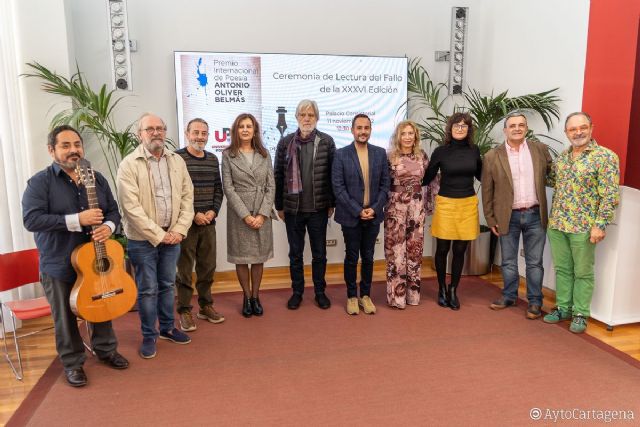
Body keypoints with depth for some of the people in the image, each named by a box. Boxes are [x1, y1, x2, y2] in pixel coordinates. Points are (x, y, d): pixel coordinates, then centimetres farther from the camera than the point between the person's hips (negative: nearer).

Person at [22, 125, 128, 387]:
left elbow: (113, 211, 8)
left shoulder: (97, 179, 5)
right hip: (59, 265, -4)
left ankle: (106, 350, 39)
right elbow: (31, 219, -21)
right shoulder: (40, 182, -11)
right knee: (65, 318, 11)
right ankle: (73, 363, 29)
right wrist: (76, 220, -28)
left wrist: (108, 227, -16)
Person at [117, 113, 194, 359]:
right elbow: (131, 207, -16)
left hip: (171, 236, 4)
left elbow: (187, 197, 5)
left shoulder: (177, 161, 6)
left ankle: (167, 328, 33)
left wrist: (179, 230, -6)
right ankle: (149, 336, 21)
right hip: (143, 239, -4)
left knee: (167, 285, 16)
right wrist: (158, 235, -16)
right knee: (147, 289, 5)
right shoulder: (129, 165, -10)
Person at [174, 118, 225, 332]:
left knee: (207, 266, 12)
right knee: (185, 268, 3)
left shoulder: (212, 159, 10)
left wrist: (213, 211, -4)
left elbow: (218, 189, 12)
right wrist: (193, 215, -15)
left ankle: (206, 306, 26)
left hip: (208, 222, 5)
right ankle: (184, 311, 15)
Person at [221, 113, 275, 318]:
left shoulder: (264, 155, 6)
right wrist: (245, 215, -13)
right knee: (241, 257, 6)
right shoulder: (228, 155, 0)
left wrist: (262, 214, -9)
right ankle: (247, 297, 21)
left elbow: (271, 187, 2)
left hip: (262, 213, 2)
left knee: (259, 257, 8)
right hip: (239, 214, -2)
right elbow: (228, 188, -6)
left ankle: (255, 297, 21)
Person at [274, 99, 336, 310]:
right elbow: (278, 175, 2)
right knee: (295, 253, 11)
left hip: (318, 208, -1)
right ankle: (297, 292, 26)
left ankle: (320, 291, 25)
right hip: (293, 208, 1)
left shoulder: (327, 142, -2)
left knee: (319, 252, 10)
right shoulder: (285, 142, 0)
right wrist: (279, 206, 2)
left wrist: (332, 204, -1)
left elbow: (332, 174, 0)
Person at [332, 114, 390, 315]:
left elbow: (385, 184, 3)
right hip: (351, 216, -2)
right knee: (351, 257, 8)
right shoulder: (341, 154, -6)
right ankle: (352, 296, 22)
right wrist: (358, 211, -13)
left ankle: (366, 295, 25)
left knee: (368, 257, 11)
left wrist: (375, 209, -9)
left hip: (373, 215, 2)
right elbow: (338, 187, -9)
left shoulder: (380, 153, 3)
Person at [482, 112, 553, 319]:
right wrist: (491, 219, -1)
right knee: (508, 261, 12)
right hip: (508, 217, 0)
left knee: (534, 262, 8)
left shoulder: (540, 149, 1)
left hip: (535, 215, 1)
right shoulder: (492, 157, -3)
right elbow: (487, 191, 0)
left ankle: (534, 301, 21)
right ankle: (509, 296, 30)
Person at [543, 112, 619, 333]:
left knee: (583, 273, 7)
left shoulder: (605, 157, -10)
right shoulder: (561, 157, 9)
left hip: (584, 226, -5)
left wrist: (600, 224, -17)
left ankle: (581, 314, 19)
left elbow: (610, 195, -13)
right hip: (557, 224, 6)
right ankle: (563, 308, 27)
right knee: (562, 269, 14)